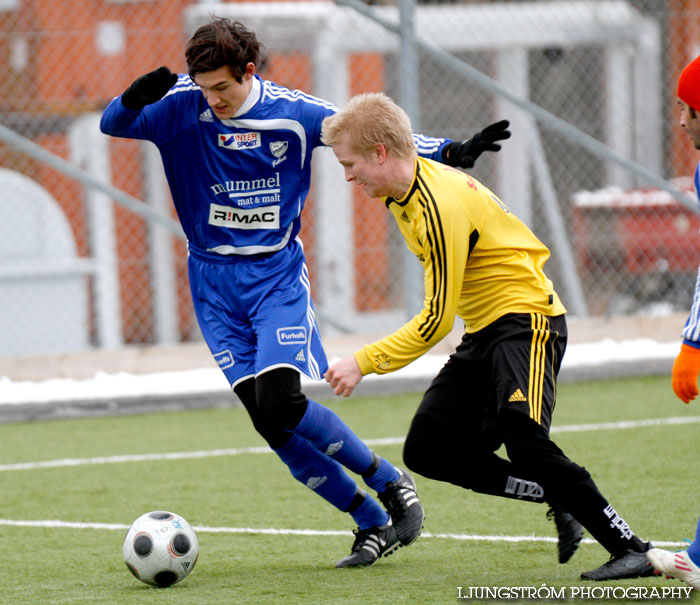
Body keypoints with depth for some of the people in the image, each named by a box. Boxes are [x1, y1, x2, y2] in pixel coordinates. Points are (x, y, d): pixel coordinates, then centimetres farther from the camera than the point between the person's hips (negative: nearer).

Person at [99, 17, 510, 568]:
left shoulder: (293, 113, -6)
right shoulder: (182, 107, -7)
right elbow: (113, 125, -15)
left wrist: (450, 151, -4)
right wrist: (135, 98, -37)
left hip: (278, 274, -2)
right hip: (214, 282, 2)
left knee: (280, 404, -21)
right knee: (269, 421, -7)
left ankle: (390, 481, 0)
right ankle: (373, 524, 5)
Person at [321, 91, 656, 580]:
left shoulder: (441, 208, -24)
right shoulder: (403, 190, 6)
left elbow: (436, 321, -22)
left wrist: (363, 363, -15)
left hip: (526, 318, -10)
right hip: (482, 330, 10)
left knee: (524, 439, -30)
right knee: (427, 450, -1)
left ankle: (630, 549, -25)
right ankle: (562, 501, 4)